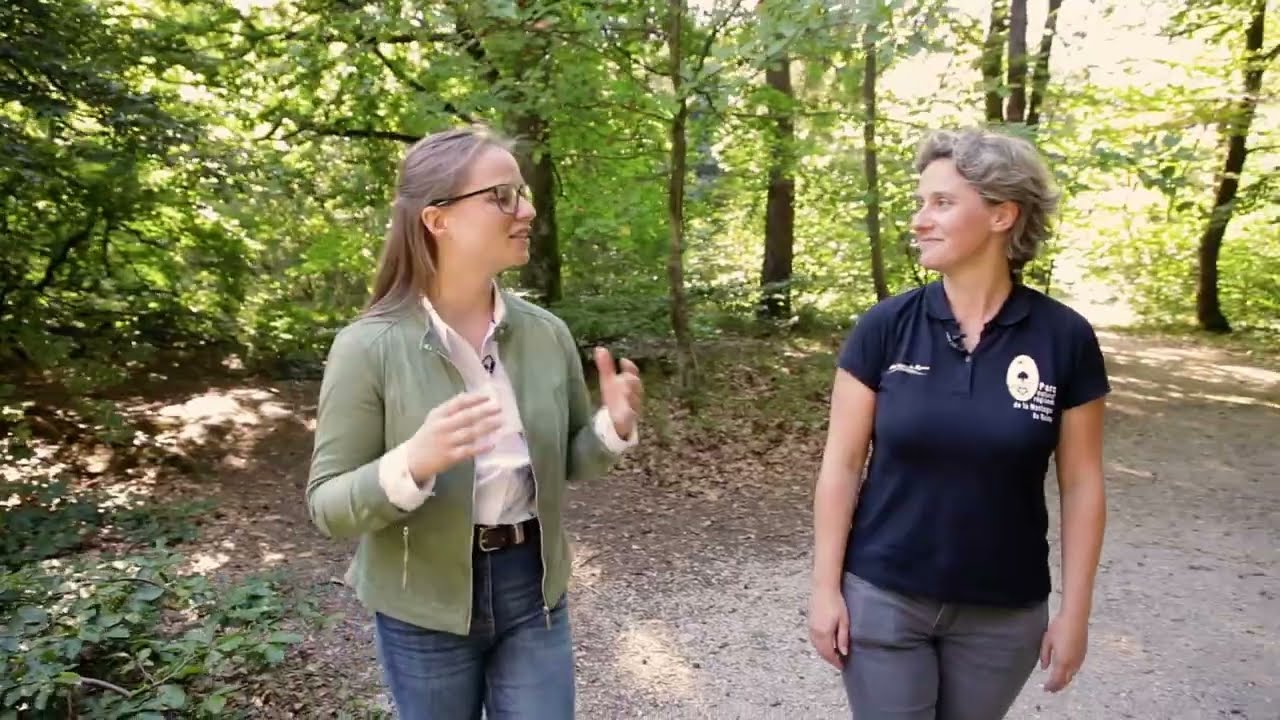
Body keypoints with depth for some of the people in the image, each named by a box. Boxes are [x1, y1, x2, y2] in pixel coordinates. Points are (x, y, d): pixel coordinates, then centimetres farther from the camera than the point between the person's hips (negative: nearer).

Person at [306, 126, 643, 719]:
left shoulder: (546, 334, -5)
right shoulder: (370, 347, -16)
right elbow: (328, 504, -13)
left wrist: (612, 428, -14)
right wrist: (413, 463, -32)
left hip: (532, 590, 3)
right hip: (424, 608, -2)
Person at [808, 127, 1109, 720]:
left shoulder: (1065, 339, -7)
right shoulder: (884, 327, -9)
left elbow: (1081, 484, -1)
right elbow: (842, 464, -6)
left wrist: (1075, 610, 0)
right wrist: (826, 587, -6)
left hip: (1004, 613, 1)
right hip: (882, 599, -1)